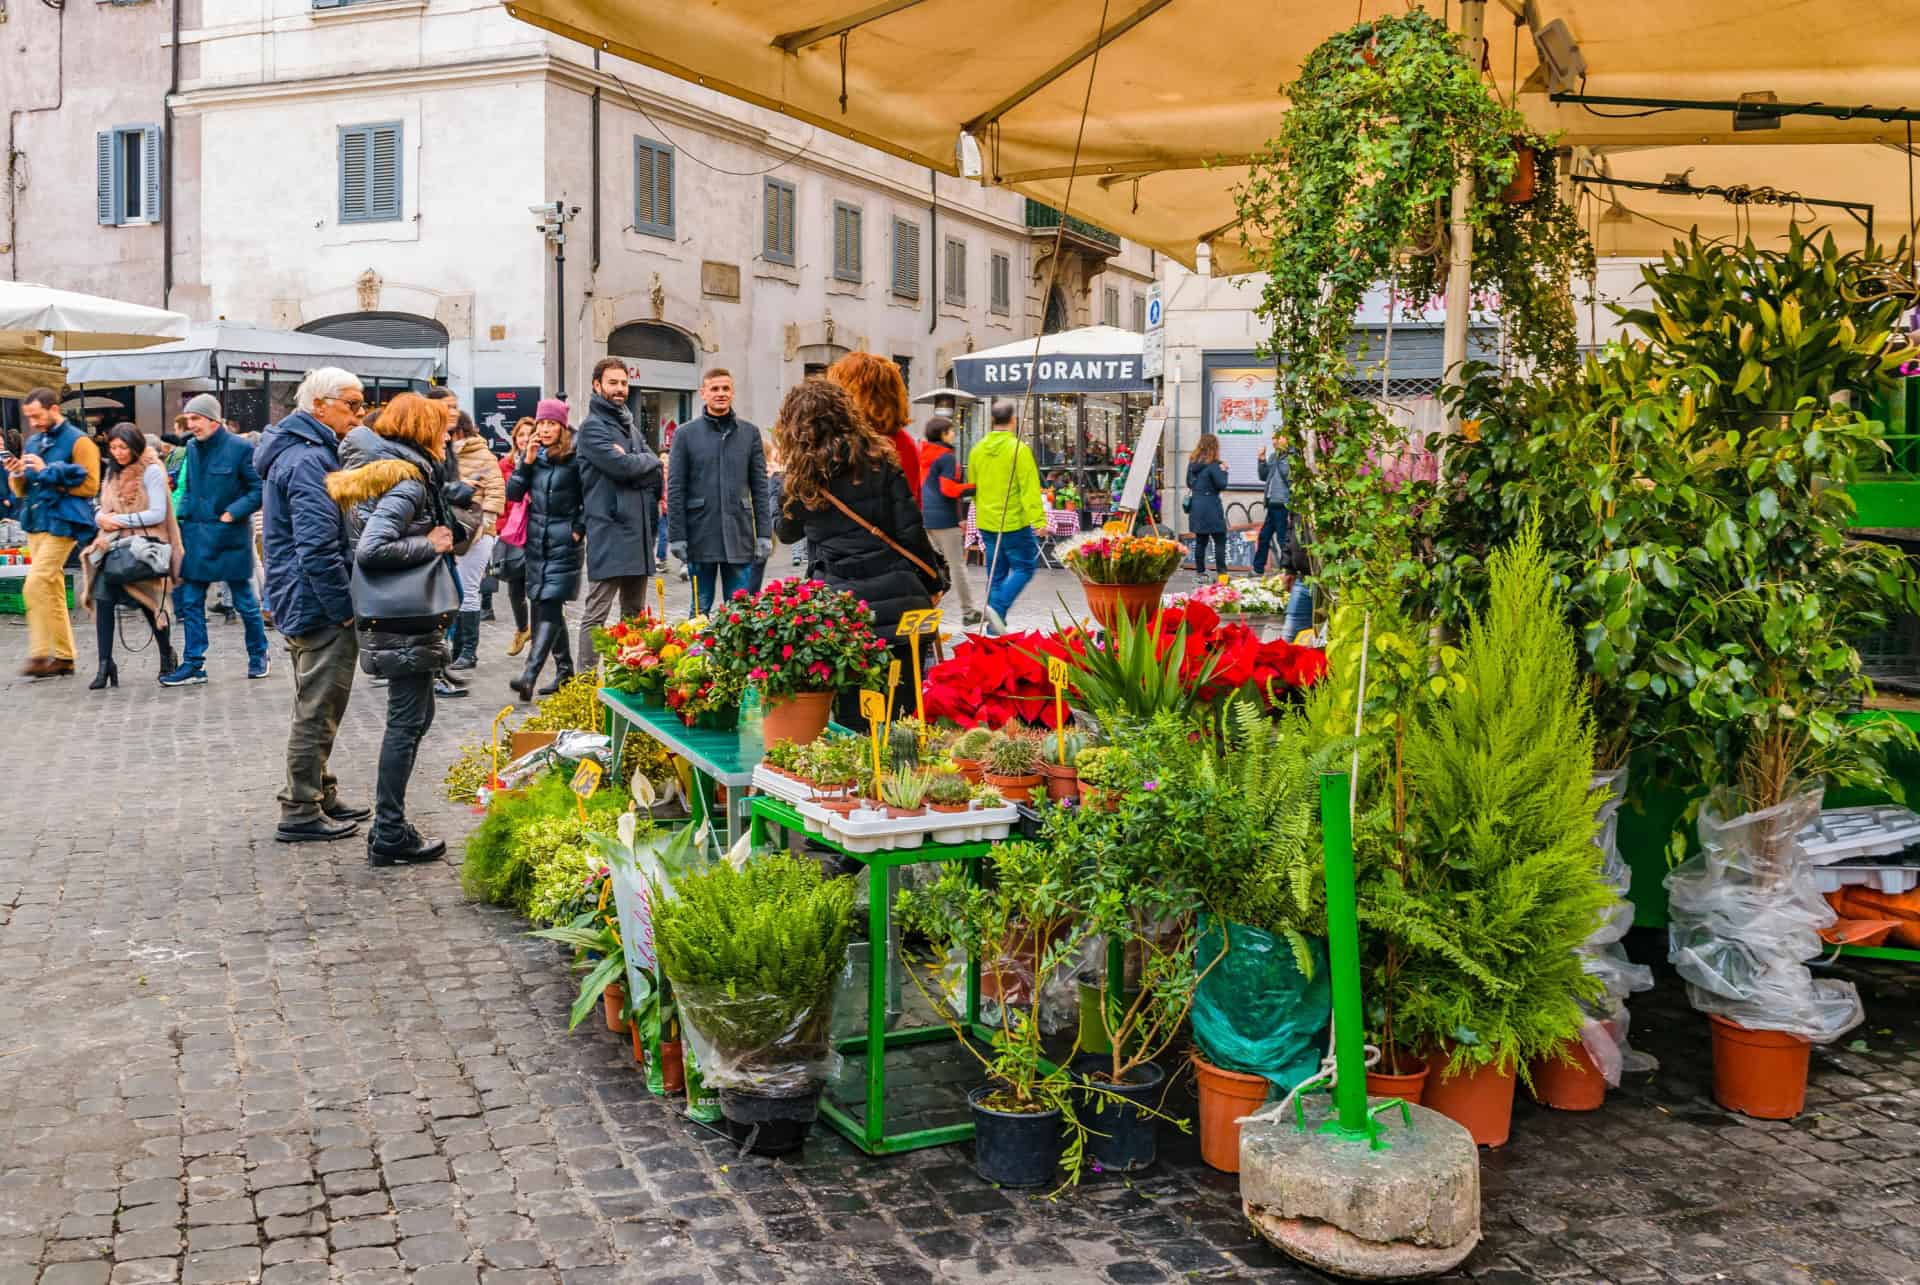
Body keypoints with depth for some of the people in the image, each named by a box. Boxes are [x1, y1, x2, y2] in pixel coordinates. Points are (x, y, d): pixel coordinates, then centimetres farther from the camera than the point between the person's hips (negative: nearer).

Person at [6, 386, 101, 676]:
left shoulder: (78, 441, -6)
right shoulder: (33, 443, 16)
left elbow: (89, 486, -13)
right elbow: (22, 490, 22)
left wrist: (49, 473, -15)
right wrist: (17, 476, 0)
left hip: (61, 523, -8)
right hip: (35, 523, 8)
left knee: (35, 586, -16)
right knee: (52, 591, 9)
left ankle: (40, 654, -11)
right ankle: (63, 657, 14)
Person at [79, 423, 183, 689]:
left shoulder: (151, 471, -5)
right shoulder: (113, 472, 15)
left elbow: (157, 514, -12)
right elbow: (103, 510, 18)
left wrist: (120, 520, -12)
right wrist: (101, 518, -5)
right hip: (114, 545, 5)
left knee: (149, 604, 2)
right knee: (103, 598, -10)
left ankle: (167, 655, 25)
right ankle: (105, 664, -10)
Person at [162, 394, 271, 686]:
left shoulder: (240, 449, -11)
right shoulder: (192, 449, 9)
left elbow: (258, 490, -9)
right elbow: (187, 487, 20)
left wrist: (232, 513, -16)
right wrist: (182, 512, 5)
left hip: (229, 537, -6)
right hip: (195, 536, 6)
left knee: (244, 601, 7)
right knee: (190, 603, 4)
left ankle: (258, 656, 24)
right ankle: (193, 665, 9)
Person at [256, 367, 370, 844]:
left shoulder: (299, 451, 15)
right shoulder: (308, 460, -19)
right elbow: (318, 548, -26)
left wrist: (340, 603, 18)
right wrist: (345, 608, -19)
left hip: (302, 605, 11)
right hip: (319, 607, -11)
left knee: (316, 709, 19)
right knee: (317, 711, -1)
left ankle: (321, 798, 31)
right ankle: (301, 814, 8)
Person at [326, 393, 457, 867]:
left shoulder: (375, 469, 13)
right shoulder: (408, 483, -17)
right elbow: (371, 550, -27)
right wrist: (430, 544, -16)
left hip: (396, 617, 10)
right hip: (405, 620, -10)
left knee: (415, 716, 17)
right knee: (407, 723, -2)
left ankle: (389, 825, 24)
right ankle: (389, 836, 5)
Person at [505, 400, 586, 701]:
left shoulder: (574, 457, -5)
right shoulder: (531, 455, 9)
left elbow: (587, 498, 0)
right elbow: (513, 494, 3)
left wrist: (579, 529, -7)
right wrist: (527, 462, -7)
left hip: (564, 544, -6)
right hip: (536, 541, 6)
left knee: (549, 607, -12)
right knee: (543, 606, 10)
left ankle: (529, 676, -20)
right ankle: (564, 670, 21)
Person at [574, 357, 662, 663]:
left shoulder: (630, 425, 18)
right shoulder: (593, 426, -7)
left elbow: (655, 472, 8)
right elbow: (622, 466, -19)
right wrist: (650, 461, 0)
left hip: (639, 529, 9)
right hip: (610, 531, -8)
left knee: (634, 613, 15)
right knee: (596, 615, -7)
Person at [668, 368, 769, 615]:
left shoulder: (749, 433, 8)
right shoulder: (686, 434, 2)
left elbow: (760, 487, 7)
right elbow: (675, 489, 0)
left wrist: (764, 533, 0)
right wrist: (676, 536, -6)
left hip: (739, 535, 1)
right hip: (701, 535, -1)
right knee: (700, 609, 7)